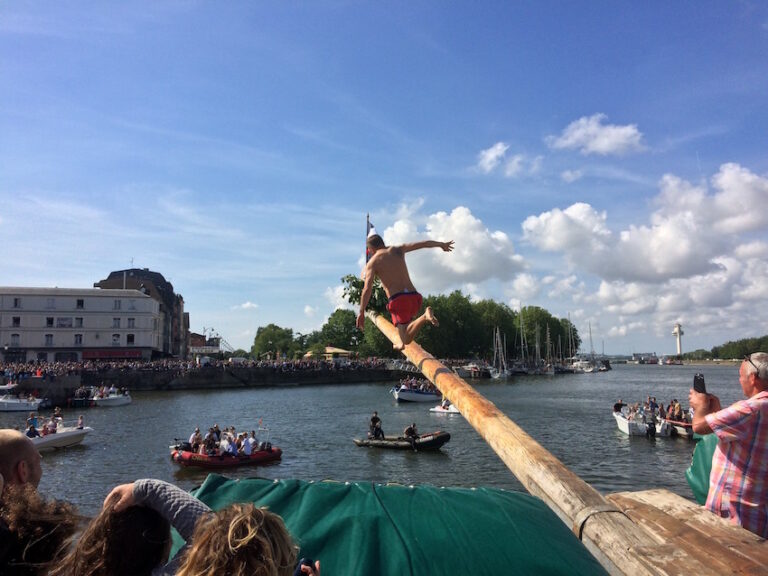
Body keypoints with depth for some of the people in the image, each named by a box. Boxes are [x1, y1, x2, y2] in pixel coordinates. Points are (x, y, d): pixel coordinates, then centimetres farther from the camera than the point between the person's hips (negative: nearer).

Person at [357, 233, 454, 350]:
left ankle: (425, 317, -33)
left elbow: (367, 289, -8)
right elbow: (423, 244, 25)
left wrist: (361, 312, -5)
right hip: (414, 296, 6)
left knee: (406, 339, -8)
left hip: (397, 299, -6)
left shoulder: (372, 263, 4)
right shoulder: (397, 250, 16)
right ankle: (400, 342, 16)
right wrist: (441, 244, 40)